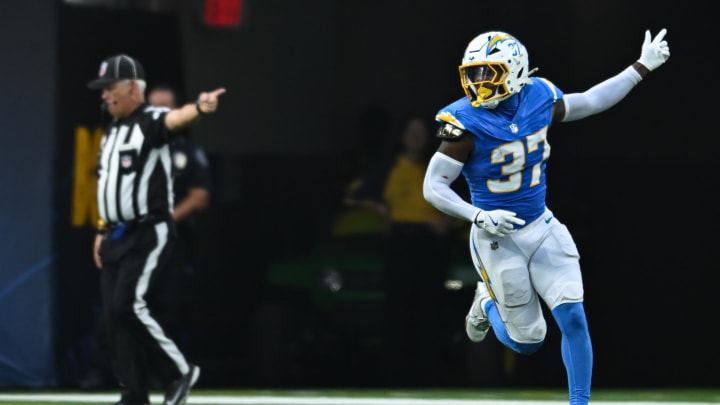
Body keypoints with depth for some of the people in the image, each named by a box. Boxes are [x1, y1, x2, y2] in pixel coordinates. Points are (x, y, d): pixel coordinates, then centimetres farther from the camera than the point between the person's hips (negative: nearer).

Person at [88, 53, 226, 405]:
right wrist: (103, 230, 19)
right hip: (117, 235, 9)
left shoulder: (151, 122, -10)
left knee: (128, 305, -18)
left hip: (149, 234, -9)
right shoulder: (111, 132, 16)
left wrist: (199, 108, -56)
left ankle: (179, 371, -3)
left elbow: (176, 119, -34)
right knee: (113, 315, 3)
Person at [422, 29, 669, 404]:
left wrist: (642, 67, 12)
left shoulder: (539, 99, -7)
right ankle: (487, 304, 36)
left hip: (542, 229, 4)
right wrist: (478, 216, -32)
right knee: (527, 342, 5)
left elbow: (590, 102, 10)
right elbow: (433, 186, -18)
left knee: (573, 318, -7)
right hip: (498, 239, -4)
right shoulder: (466, 123, -21)